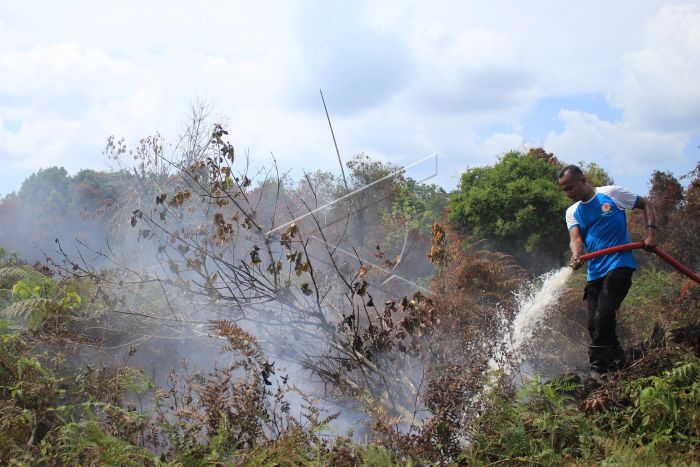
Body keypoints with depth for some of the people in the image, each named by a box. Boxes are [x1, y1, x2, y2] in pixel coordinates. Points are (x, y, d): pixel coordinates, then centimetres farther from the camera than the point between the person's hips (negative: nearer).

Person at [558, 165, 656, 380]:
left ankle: (599, 368, -11)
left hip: (619, 266, -6)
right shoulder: (572, 212, 12)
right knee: (594, 324, 4)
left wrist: (651, 233, -3)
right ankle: (618, 362, 22)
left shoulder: (611, 193, 0)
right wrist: (576, 255, -28)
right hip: (594, 272, 6)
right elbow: (576, 238, -6)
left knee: (603, 317, -19)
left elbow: (646, 204, 10)